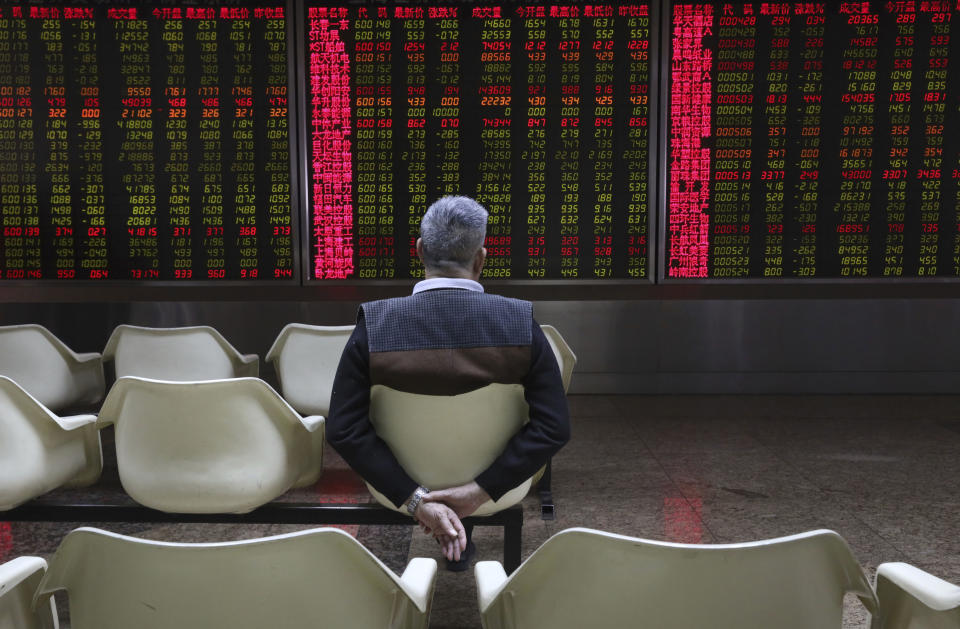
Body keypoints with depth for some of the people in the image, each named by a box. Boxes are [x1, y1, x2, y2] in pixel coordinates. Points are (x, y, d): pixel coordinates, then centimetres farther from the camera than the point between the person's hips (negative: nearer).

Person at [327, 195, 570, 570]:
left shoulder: (373, 326, -24)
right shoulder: (521, 325, -24)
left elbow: (343, 429, -24)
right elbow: (554, 426, -24)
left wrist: (415, 501, -21)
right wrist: (480, 491, -20)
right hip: (492, 478, 0)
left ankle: (449, 531, 42)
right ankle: (461, 538, 42)